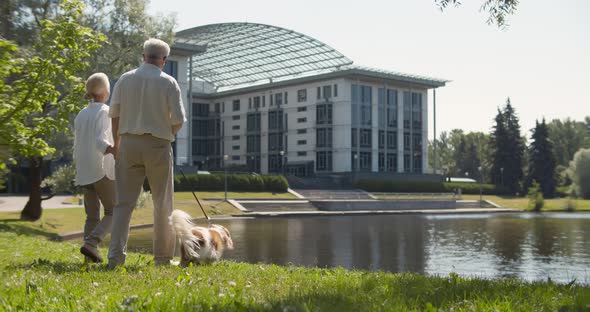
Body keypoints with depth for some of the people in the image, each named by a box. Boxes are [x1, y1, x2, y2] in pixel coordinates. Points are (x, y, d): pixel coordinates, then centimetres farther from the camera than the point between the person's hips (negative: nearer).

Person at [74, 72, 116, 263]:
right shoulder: (105, 112, -8)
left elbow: (77, 147, 16)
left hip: (84, 172, 7)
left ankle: (92, 254, 3)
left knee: (92, 216, 10)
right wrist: (118, 152, -34)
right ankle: (90, 243, -17)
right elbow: (101, 142, -20)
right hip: (102, 169, -7)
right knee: (113, 212, 0)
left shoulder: (80, 115, 13)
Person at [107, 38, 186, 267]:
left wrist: (116, 144, 16)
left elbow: (114, 114, 5)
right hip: (158, 145, -2)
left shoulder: (125, 79, 4)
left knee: (124, 202, 3)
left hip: (129, 143, 2)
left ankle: (116, 255, -6)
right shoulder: (168, 82, -4)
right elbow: (179, 119, -7)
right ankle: (163, 256, 14)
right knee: (163, 204, 8)